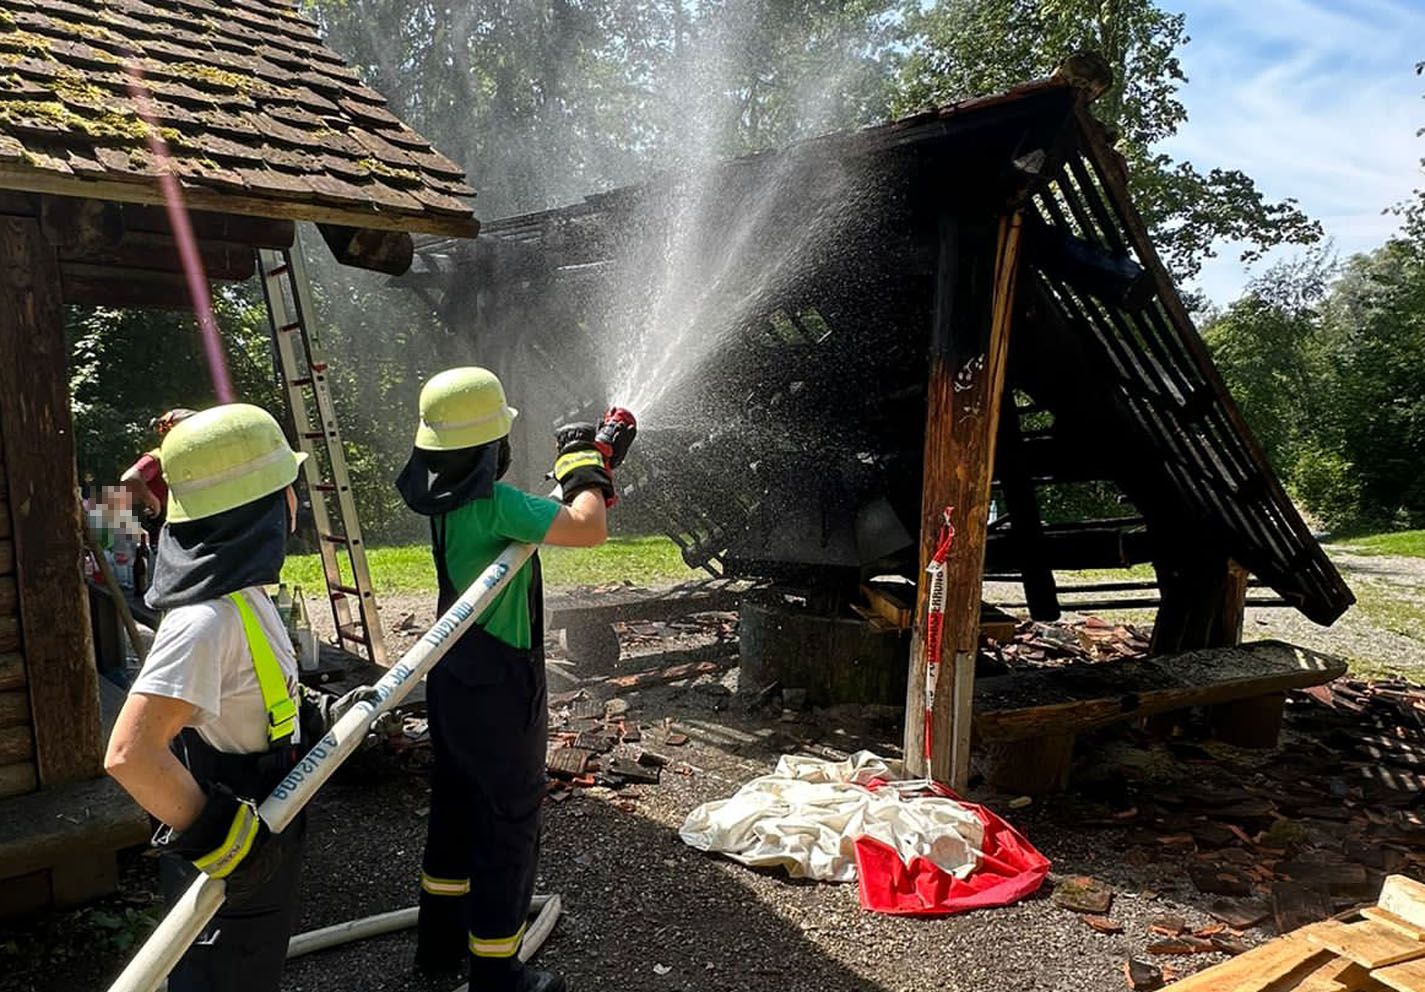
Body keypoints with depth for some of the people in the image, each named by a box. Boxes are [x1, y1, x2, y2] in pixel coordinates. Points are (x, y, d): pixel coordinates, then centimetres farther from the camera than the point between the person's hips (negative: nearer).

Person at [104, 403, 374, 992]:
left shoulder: (237, 595, 2)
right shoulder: (209, 618, -30)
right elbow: (131, 754, -37)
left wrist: (321, 723, 13)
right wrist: (218, 838, -30)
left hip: (256, 848, 9)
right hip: (226, 878, -9)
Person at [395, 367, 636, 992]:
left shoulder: (446, 498, 3)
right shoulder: (491, 502, -25)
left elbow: (547, 516, 15)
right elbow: (590, 531, -27)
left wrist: (585, 466, 8)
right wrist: (587, 464, -11)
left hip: (452, 682, 9)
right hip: (497, 692, -9)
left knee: (455, 807, 21)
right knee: (509, 824, 5)